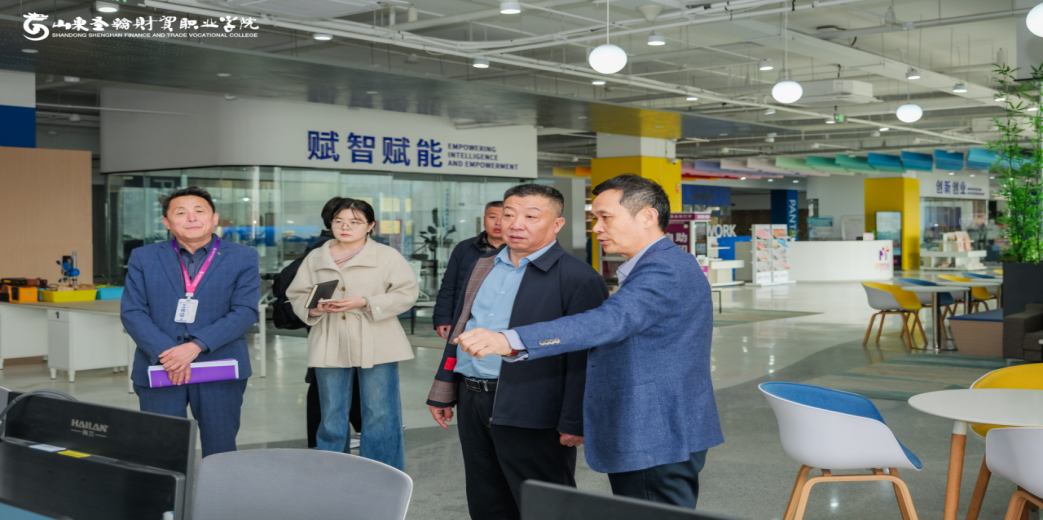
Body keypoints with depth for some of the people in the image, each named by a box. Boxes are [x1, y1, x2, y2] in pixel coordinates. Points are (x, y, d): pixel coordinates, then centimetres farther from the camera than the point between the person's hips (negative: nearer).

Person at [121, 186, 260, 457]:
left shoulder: (243, 258, 4)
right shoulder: (143, 258, 9)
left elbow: (245, 311, -6)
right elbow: (131, 312, 1)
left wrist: (195, 346, -16)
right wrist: (166, 352, -14)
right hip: (159, 370, 1)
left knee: (220, 453, 4)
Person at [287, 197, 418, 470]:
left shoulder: (388, 256, 2)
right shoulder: (315, 258, 11)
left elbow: (406, 293, -6)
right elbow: (297, 295, 12)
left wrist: (366, 303, -17)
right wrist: (314, 307, -11)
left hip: (376, 348, -3)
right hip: (330, 348, 3)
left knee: (380, 416, -1)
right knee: (332, 417, 10)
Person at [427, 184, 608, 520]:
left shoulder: (578, 279, -11)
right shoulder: (484, 267, 13)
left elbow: (583, 359, -14)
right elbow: (459, 331, 20)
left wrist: (574, 423, -16)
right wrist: (443, 391, 18)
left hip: (530, 415, -7)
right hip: (472, 404, 8)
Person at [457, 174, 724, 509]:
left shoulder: (666, 270, -19)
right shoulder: (661, 265, 18)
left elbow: (608, 322, -34)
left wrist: (510, 341, -43)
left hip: (659, 441, -11)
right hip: (645, 438, 11)